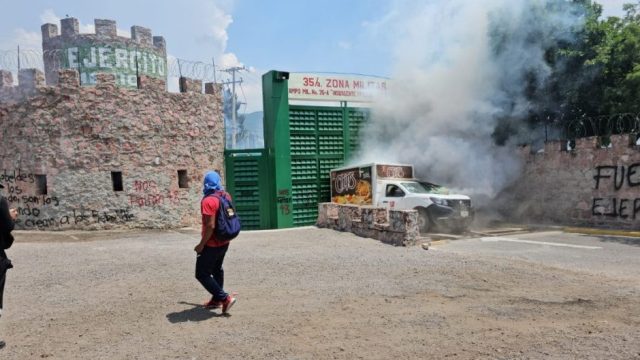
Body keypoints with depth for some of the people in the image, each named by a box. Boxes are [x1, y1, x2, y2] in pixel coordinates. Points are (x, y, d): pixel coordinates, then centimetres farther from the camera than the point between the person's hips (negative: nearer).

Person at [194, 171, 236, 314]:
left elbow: (210, 225, -26)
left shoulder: (208, 201, -22)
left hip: (212, 244, -9)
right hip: (224, 241, 9)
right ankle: (217, 299, 31)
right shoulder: (226, 196, 3)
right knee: (216, 270, 22)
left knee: (202, 274, 1)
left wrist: (201, 245, -18)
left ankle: (225, 298, -4)